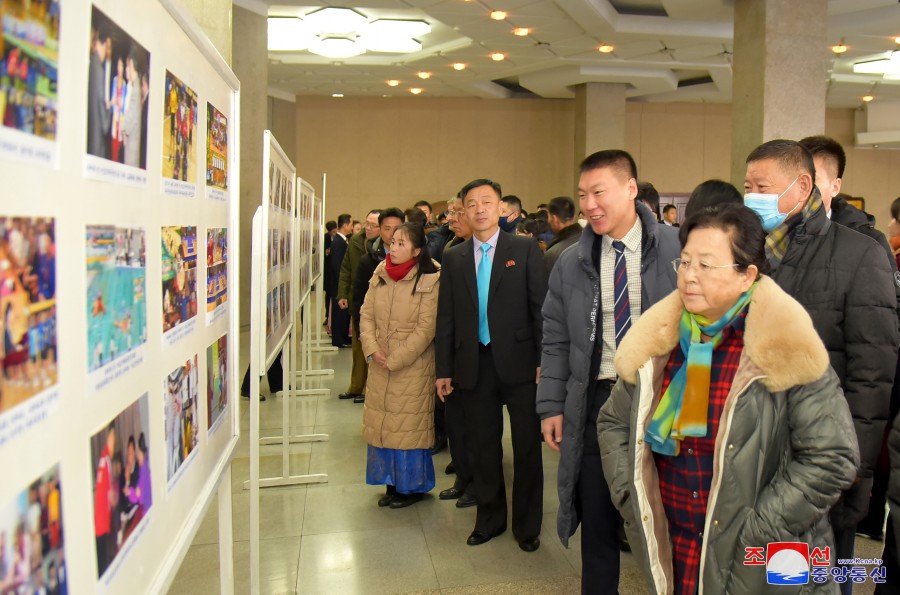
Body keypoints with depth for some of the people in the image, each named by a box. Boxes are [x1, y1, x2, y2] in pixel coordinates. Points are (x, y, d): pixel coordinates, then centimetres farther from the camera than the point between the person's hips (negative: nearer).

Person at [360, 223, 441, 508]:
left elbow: (426, 329, -14)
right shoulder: (380, 275, 5)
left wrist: (394, 359, -13)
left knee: (409, 426, 1)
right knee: (381, 422, 11)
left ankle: (411, 485, 19)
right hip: (379, 366, 6)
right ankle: (391, 483, 26)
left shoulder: (430, 280, -12)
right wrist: (372, 350, -8)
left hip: (413, 365, -6)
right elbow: (366, 315, 7)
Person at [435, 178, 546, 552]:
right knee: (482, 447, 13)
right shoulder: (454, 258, 9)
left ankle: (527, 525, 24)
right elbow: (446, 317, 9)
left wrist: (545, 360, -9)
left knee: (526, 446, 7)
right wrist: (444, 369, 6)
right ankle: (489, 518, 31)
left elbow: (541, 307, -4)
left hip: (518, 362, -3)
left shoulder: (525, 250, 0)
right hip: (474, 365, 3)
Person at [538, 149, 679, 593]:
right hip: (596, 400, 2)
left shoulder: (675, 249, -5)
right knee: (597, 519, 12)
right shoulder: (571, 263, 4)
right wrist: (552, 406, 1)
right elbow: (555, 340, 7)